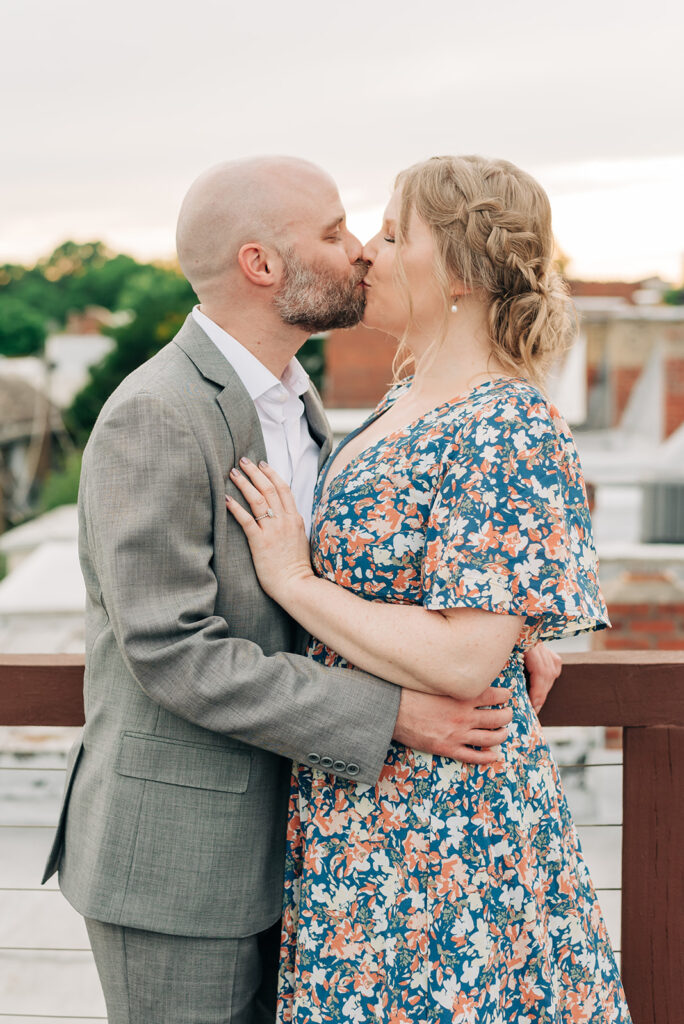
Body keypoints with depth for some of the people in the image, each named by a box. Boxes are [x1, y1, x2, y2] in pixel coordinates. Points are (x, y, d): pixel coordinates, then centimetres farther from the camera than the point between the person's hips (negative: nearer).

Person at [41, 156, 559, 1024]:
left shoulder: (290, 399, 9)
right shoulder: (154, 419, -21)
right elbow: (173, 652, -24)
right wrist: (392, 712, -23)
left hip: (265, 838, 9)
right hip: (171, 855, -9)